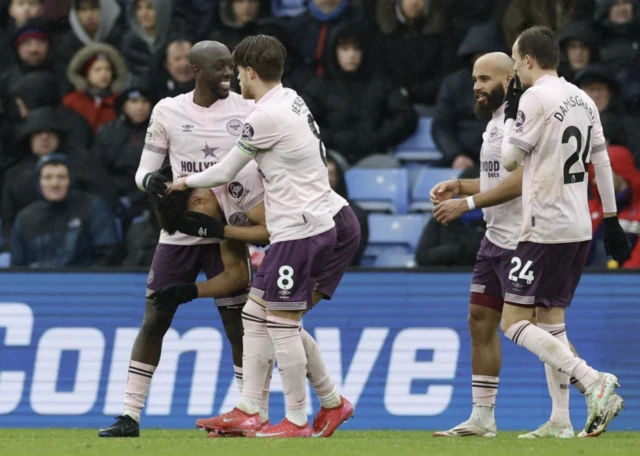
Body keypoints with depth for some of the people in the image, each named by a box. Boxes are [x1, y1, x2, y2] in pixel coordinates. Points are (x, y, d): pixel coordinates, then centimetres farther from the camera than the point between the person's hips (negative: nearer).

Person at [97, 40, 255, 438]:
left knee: (238, 325, -1)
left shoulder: (246, 111, -2)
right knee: (154, 322, 3)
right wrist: (150, 180, -19)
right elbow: (144, 170, 4)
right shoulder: (168, 112, 0)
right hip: (178, 234, 1)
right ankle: (130, 416, 8)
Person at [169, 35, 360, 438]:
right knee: (255, 315, 11)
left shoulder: (267, 116, -15)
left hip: (299, 230, -10)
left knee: (282, 324, -5)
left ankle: (297, 421, -1)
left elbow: (225, 173, -4)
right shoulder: (291, 100, 12)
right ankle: (248, 412, 11)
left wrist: (186, 182, 14)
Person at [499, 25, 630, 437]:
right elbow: (602, 162, 14)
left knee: (514, 321, -6)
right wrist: (611, 220, 19)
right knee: (550, 317, 14)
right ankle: (561, 421, 8)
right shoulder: (583, 99, 11)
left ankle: (593, 380, -21)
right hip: (579, 228, 8)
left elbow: (510, 160, -8)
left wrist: (510, 114, 7)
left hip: (546, 229, -8)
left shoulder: (536, 98, -13)